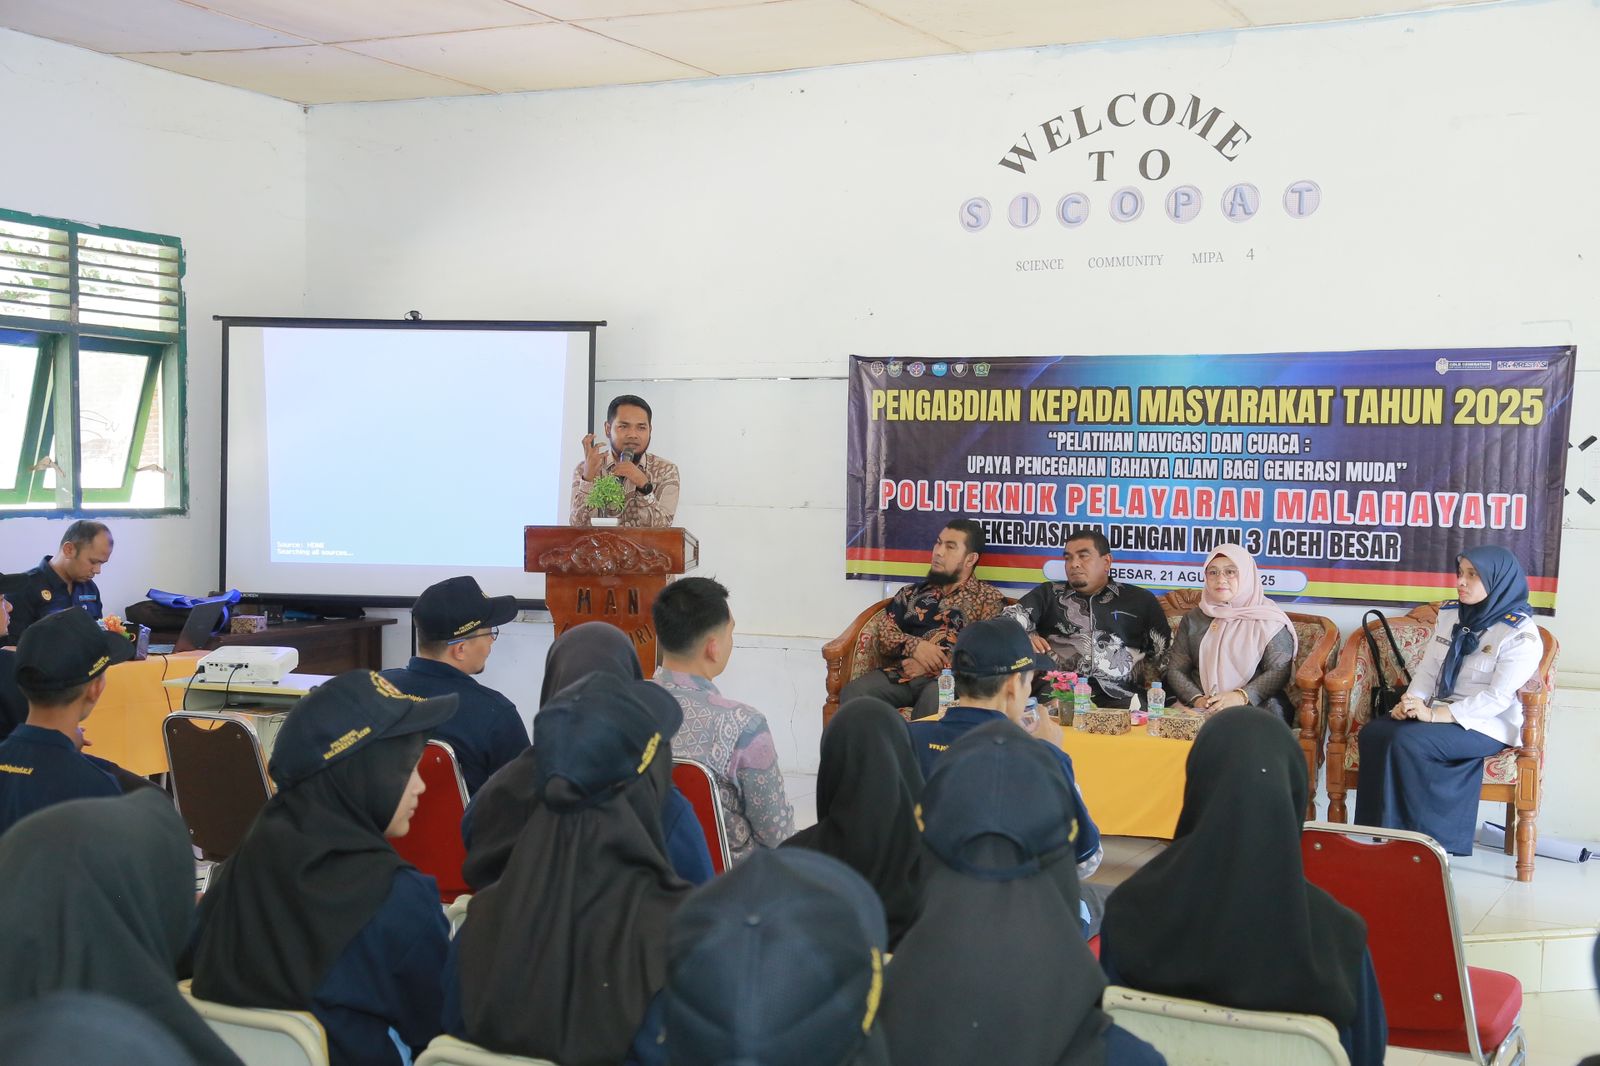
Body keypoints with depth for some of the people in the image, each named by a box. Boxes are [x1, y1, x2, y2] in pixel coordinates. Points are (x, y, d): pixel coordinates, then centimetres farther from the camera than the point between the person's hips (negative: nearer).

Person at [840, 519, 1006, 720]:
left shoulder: (989, 597, 12)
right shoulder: (911, 593, 24)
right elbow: (884, 635, 14)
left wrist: (937, 665, -11)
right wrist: (914, 645, -7)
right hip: (902, 673, 3)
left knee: (935, 699, -39)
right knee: (852, 694, -26)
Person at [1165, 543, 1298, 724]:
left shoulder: (1269, 620, 7)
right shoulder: (1194, 619, 17)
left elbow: (1279, 670, -3)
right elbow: (1175, 669, 12)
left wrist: (1241, 696, -19)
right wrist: (1196, 699, -9)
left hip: (1254, 704, -2)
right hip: (1202, 709, 2)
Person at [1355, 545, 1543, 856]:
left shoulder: (1520, 635, -11)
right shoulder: (1449, 615, 11)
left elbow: (1497, 698, -18)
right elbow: (1427, 669, 10)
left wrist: (1434, 715, -25)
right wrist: (1413, 702, -12)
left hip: (1488, 726, -7)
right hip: (1439, 714, 7)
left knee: (1407, 741, -31)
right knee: (1373, 733, -21)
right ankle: (1384, 832, -16)